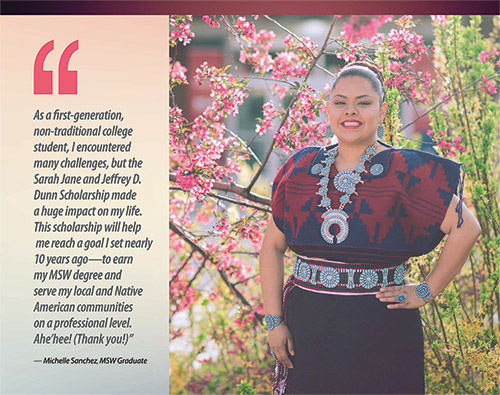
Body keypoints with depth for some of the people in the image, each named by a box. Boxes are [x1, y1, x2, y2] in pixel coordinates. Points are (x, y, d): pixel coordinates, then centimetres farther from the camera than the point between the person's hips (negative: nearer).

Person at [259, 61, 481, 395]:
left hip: (381, 336, -2)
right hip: (306, 327, 3)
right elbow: (273, 245, 9)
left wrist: (426, 292, -5)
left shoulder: (405, 172, -3)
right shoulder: (301, 169, 7)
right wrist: (274, 321, 2)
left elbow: (466, 229, -5)